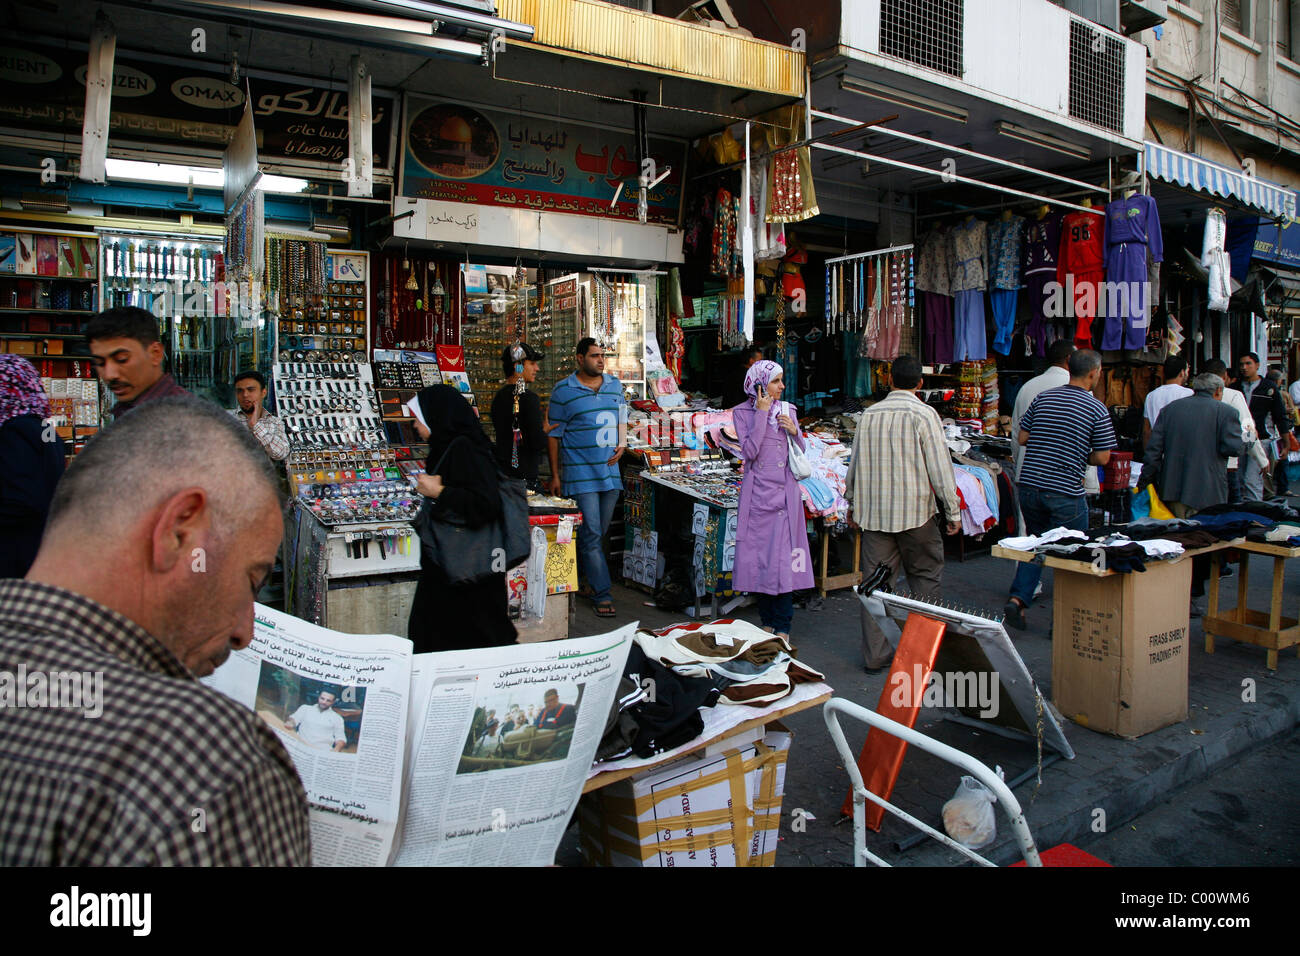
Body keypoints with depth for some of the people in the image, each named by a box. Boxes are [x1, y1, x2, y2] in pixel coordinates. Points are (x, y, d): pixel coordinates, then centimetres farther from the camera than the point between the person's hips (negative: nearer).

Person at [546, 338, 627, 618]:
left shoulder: (615, 385, 10)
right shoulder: (563, 391, -4)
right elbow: (554, 434, -1)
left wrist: (622, 443, 3)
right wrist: (555, 475, -2)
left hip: (610, 471, 5)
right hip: (580, 475, -5)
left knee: (600, 533, 13)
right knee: (591, 534, -7)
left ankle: (580, 577, 31)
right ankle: (601, 595, -3)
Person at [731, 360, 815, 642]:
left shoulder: (787, 410, 10)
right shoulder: (742, 412, 0)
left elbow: (801, 452, 14)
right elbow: (749, 452, -14)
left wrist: (794, 432, -5)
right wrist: (761, 413, -12)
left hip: (785, 491, 2)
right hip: (757, 491, -2)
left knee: (784, 557, -2)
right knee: (760, 555, 3)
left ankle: (782, 627, 5)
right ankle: (767, 621, 18)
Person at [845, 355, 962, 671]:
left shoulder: (869, 414, 5)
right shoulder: (923, 414, -8)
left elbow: (854, 464, 10)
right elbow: (940, 467, -9)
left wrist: (853, 505, 22)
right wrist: (953, 511, 0)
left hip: (873, 512, 4)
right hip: (915, 512, -3)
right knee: (925, 577, 13)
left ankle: (875, 655, 11)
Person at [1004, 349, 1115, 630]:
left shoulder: (1043, 398, 7)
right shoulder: (1097, 410, -6)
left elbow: (1022, 437, 10)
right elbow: (1102, 457, -5)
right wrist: (1079, 453, 13)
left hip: (1029, 485, 5)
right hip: (1066, 492, -4)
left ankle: (1017, 598, 5)